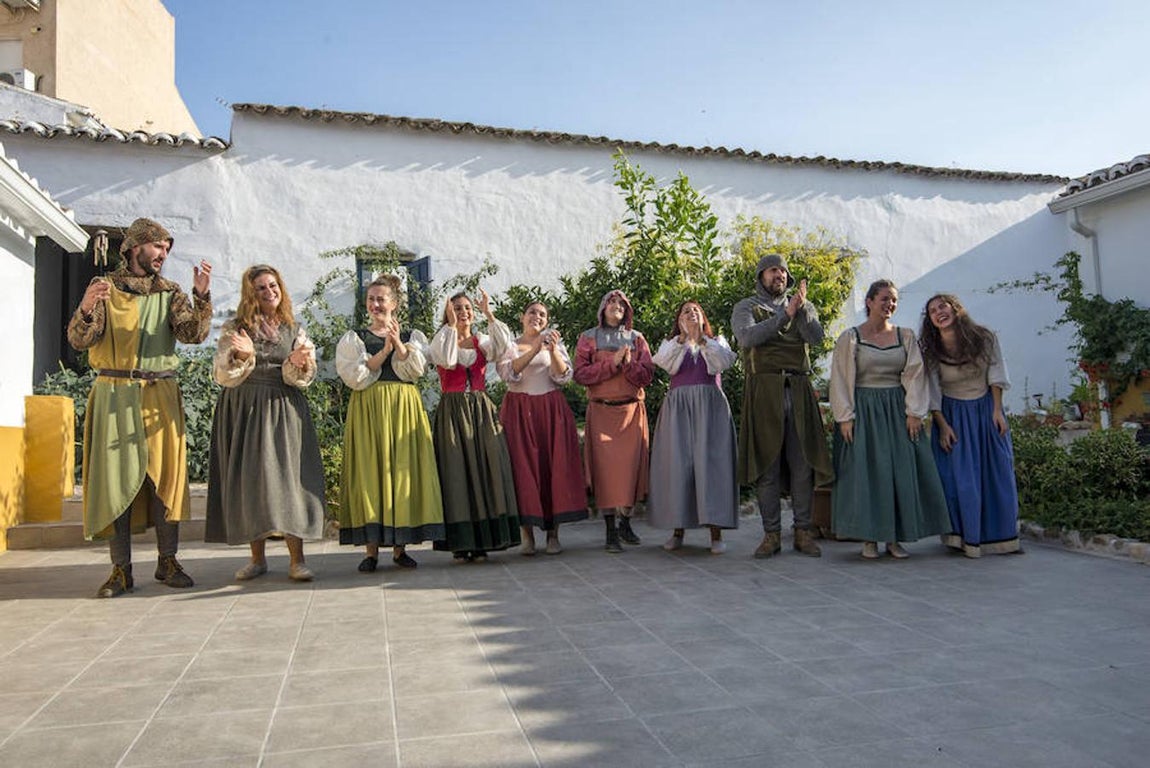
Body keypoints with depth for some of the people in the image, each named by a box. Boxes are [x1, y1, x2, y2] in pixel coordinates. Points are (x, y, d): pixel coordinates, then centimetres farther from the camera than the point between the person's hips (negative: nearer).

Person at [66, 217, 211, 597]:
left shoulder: (170, 293, 11)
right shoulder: (104, 287, 5)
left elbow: (193, 333, -6)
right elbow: (79, 340, -5)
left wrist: (201, 295, -20)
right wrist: (87, 309, -25)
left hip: (159, 394, 2)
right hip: (113, 394, -1)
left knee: (166, 473, 1)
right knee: (116, 475, -2)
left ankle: (168, 561, 10)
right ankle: (121, 570, 4)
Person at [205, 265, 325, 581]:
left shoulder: (294, 329, 8)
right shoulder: (233, 328, 4)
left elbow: (303, 378, 4)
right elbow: (222, 375, -1)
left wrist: (296, 362, -17)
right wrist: (242, 356, -18)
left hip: (283, 411, 0)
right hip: (243, 410, 0)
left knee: (287, 476, -5)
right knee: (249, 480, 2)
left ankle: (296, 559, -2)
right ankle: (258, 558, 14)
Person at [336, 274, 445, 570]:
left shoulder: (412, 336, 13)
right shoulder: (353, 338, 11)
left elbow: (416, 370, -3)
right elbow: (354, 377, -4)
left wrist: (398, 342, -14)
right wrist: (384, 350, -9)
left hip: (403, 409, 1)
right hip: (367, 409, 0)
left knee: (402, 469, -2)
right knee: (369, 471, -5)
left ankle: (399, 547, 5)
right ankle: (371, 549, 0)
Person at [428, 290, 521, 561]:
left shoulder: (482, 342, 12)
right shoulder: (441, 340, 6)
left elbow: (505, 345, -9)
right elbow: (446, 360, -17)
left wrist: (489, 314, -10)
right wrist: (451, 325, -12)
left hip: (482, 411, 3)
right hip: (452, 412, -2)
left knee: (486, 469, -2)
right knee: (456, 473, -5)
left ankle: (482, 540, 4)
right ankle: (460, 541, -1)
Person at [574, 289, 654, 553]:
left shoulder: (636, 338, 13)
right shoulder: (589, 337, 8)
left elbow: (647, 374, 4)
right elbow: (580, 373, -5)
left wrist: (629, 363, -14)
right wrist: (612, 363, -13)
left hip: (632, 410, 2)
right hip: (601, 410, -2)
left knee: (631, 466, -1)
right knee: (605, 467, -6)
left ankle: (625, 522, 15)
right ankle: (610, 531, -1)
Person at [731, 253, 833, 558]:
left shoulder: (803, 306, 17)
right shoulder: (746, 307, 9)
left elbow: (816, 336, -3)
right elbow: (747, 337, -12)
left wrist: (801, 308, -19)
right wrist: (784, 314, -18)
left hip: (798, 391, 2)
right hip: (764, 392, -2)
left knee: (803, 464, 2)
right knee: (767, 464, -1)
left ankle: (803, 532, 11)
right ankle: (771, 534, 6)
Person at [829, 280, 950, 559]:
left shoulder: (905, 336, 9)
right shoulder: (850, 338, 0)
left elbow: (915, 375, 5)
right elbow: (841, 379, -3)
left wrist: (914, 412, -5)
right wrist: (845, 417, -10)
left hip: (897, 410, 3)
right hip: (863, 411, -3)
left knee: (902, 472, 1)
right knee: (865, 472, -4)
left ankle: (894, 538, 12)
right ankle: (869, 538, 6)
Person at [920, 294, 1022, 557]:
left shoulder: (984, 338, -8)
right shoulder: (931, 351, -10)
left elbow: (995, 375, -1)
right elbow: (933, 394, -7)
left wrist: (997, 411, -5)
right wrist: (943, 426, -11)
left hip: (987, 410, 2)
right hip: (954, 415, -2)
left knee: (997, 474, 5)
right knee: (959, 477, -4)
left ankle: (999, 536, 18)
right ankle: (966, 537, 7)